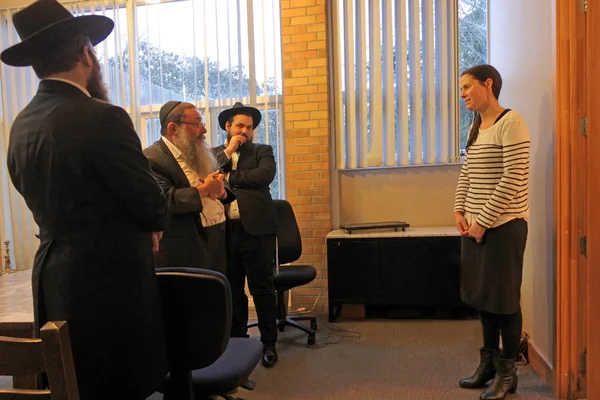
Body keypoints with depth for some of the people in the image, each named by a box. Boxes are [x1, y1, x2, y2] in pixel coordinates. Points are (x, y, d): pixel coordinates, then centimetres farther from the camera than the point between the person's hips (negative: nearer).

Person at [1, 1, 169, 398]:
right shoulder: (102, 117, -19)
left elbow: (44, 200, 11)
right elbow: (152, 204, -16)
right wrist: (152, 224, 8)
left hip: (54, 276, 8)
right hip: (110, 277, -7)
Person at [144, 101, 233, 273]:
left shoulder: (196, 154, 16)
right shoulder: (152, 159, -11)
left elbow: (224, 194, 17)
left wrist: (221, 191, -6)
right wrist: (203, 190, -19)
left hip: (218, 240, 8)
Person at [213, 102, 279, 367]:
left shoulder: (262, 151, 7)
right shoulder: (213, 154, 14)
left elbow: (265, 175, -13)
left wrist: (228, 177, -9)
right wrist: (227, 152, -4)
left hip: (256, 229, -2)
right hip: (224, 231, 3)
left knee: (262, 289, 4)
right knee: (232, 291, 12)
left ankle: (268, 343, 16)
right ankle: (237, 341, 27)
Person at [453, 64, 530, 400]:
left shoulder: (511, 123, -12)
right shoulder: (475, 126, 13)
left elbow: (513, 180, -18)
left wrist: (484, 221, -16)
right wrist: (460, 210, 4)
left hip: (503, 224, -8)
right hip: (476, 223, 8)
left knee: (504, 297, 1)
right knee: (482, 294, 14)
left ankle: (508, 372, 17)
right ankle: (489, 362, 29)